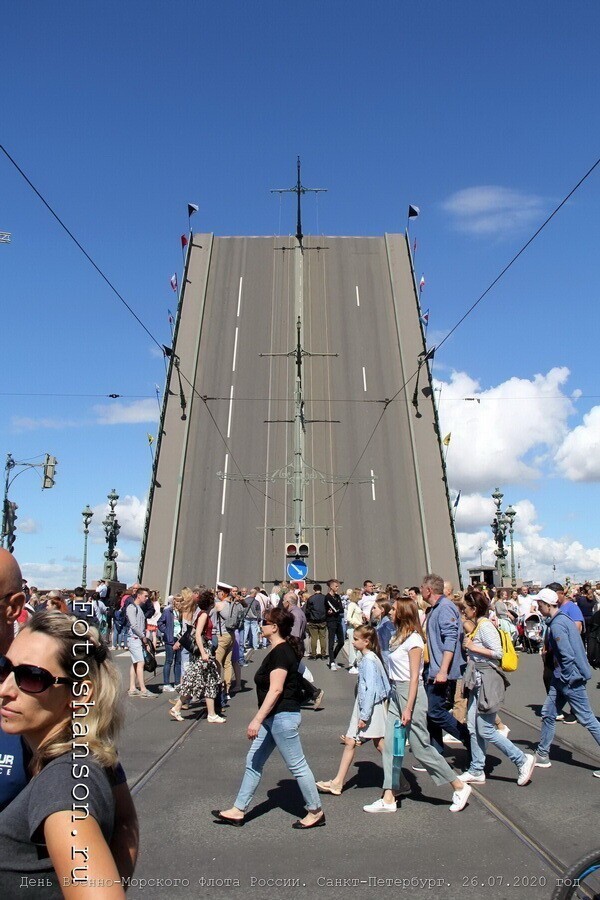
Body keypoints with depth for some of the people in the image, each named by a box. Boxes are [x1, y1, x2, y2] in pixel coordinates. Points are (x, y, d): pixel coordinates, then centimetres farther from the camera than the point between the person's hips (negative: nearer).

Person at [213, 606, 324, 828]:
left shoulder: (280, 653, -20)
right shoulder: (283, 650, 10)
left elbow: (276, 689, -25)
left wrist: (257, 720, -25)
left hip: (282, 716, -11)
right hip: (274, 717, 11)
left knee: (297, 765, 3)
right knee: (253, 762, 14)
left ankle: (316, 812, 18)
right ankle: (238, 811, 23)